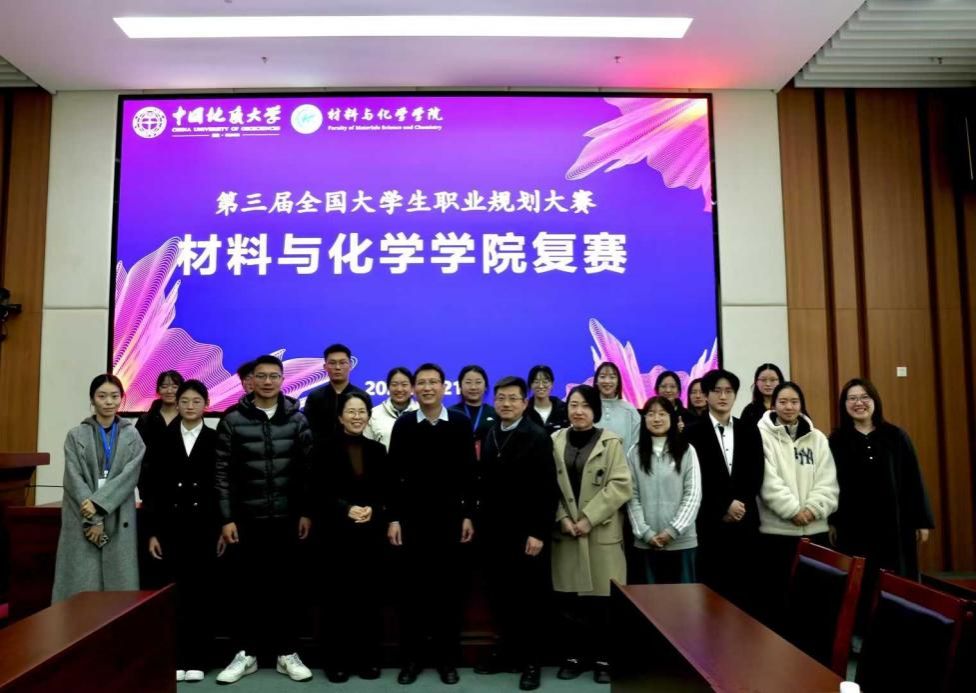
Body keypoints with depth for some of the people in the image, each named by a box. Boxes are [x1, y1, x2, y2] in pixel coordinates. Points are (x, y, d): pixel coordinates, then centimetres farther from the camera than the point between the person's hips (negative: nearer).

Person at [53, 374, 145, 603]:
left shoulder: (132, 436, 7)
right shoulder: (76, 435, 5)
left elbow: (129, 476, -5)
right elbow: (74, 479, -3)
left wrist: (98, 504, -17)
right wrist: (93, 519, -12)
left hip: (118, 521, 0)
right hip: (82, 521, 0)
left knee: (118, 582, 0)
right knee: (82, 584, -1)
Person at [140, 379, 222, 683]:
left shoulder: (215, 440, 2)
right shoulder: (163, 440, 6)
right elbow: (151, 488, 5)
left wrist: (223, 528, -4)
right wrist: (152, 531, 0)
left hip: (204, 526, -1)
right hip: (172, 525, 1)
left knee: (200, 591, 4)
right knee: (174, 591, 4)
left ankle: (197, 659, 13)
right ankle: (175, 658, 14)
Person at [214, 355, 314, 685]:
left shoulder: (296, 419, 2)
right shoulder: (233, 420, -1)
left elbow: (308, 469, 3)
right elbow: (222, 472, -2)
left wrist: (306, 512, -1)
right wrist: (226, 517, -5)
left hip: (286, 518, 1)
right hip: (246, 518, 0)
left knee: (284, 585, 8)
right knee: (248, 586, 8)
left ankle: (287, 653, 20)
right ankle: (246, 654, 22)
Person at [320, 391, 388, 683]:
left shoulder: (378, 450, 9)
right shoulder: (328, 448, 0)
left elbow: (386, 492, 8)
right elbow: (320, 492, -4)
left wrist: (373, 509, -10)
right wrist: (346, 509, -16)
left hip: (372, 531, 3)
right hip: (338, 531, -2)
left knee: (370, 595, 6)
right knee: (339, 595, 1)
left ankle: (368, 658, 16)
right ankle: (337, 660, 12)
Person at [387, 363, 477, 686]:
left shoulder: (461, 423, 0)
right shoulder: (403, 424, 1)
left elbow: (469, 473, 1)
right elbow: (395, 475, 1)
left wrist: (468, 515, -2)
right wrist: (393, 518, -4)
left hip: (450, 517, 0)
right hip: (412, 518, 0)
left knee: (448, 587, 7)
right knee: (413, 587, 7)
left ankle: (447, 658, 19)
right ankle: (410, 657, 19)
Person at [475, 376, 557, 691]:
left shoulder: (538, 437, -10)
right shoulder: (490, 435, 9)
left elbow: (547, 489, -14)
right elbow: (486, 483, 9)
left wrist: (538, 532, -17)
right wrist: (480, 520, 4)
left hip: (526, 532, -5)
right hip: (494, 531, 5)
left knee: (530, 599, 7)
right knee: (500, 596, 11)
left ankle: (531, 661, 20)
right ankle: (507, 651, 28)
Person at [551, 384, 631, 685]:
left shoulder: (611, 442, -2)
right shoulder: (555, 441, 6)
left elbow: (620, 486, -8)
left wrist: (588, 517, -13)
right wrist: (562, 518, -9)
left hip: (602, 532, -2)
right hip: (565, 532, 2)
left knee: (602, 598, 1)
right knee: (568, 598, 6)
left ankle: (603, 658, 17)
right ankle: (574, 655, 21)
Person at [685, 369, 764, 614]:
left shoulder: (750, 432, 13)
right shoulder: (694, 433, 1)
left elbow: (755, 476, 6)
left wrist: (740, 505, -7)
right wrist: (724, 506, -9)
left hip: (745, 520, 3)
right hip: (711, 521, -3)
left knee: (747, 587, 4)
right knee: (714, 588, -2)